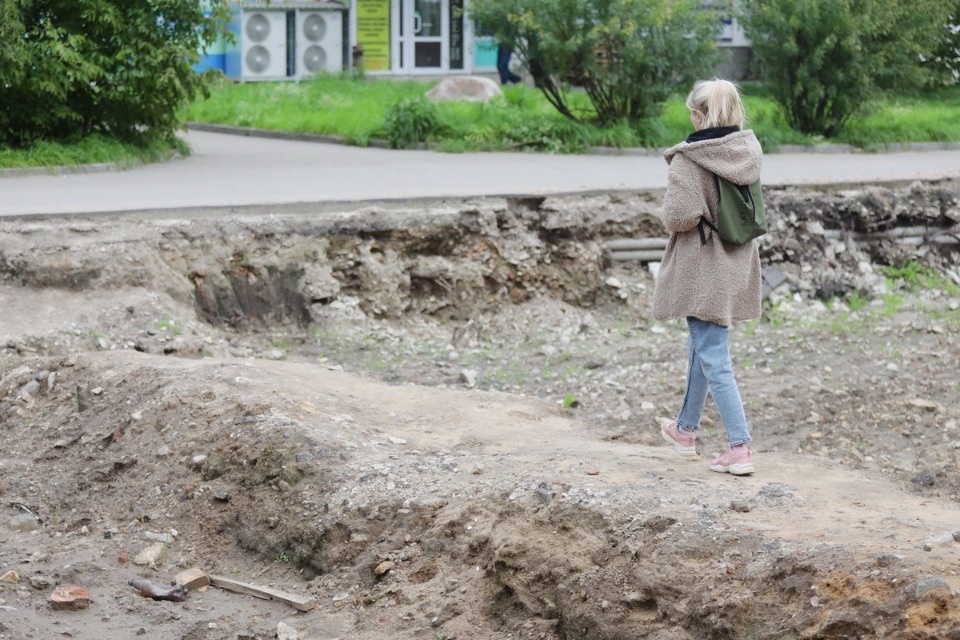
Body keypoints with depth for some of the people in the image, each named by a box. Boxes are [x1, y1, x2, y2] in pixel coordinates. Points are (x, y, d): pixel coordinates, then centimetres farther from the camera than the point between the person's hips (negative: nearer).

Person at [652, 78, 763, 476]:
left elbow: (680, 215, -25)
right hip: (737, 265, 8)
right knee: (701, 347, 23)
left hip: (703, 270, -8)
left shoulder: (690, 159, -20)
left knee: (713, 358, -4)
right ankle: (686, 430, 38)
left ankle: (740, 449, -9)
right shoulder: (749, 152, 3)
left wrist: (671, 214, -4)